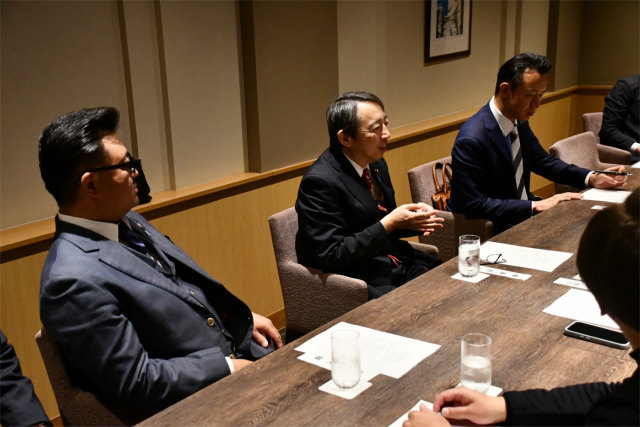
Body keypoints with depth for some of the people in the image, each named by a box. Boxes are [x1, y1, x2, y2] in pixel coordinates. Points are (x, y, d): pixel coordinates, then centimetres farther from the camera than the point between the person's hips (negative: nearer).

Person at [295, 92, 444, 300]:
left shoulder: (376, 164, 7)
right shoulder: (320, 181, -19)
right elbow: (330, 256, -21)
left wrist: (415, 217, -4)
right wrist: (389, 224, -21)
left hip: (397, 265, 8)